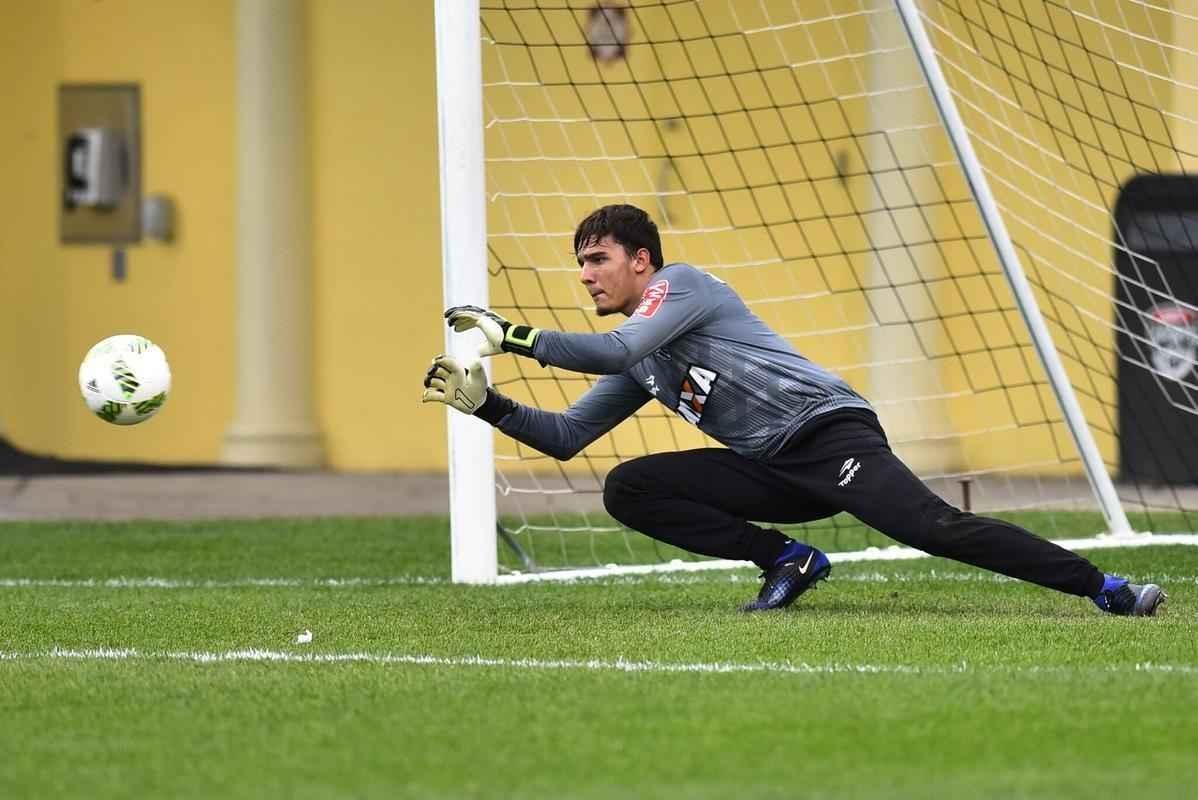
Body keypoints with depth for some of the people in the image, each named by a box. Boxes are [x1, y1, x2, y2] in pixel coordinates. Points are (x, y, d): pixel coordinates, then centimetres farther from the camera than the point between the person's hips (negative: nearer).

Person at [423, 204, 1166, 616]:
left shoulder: (680, 285, -2)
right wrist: (488, 404, 10)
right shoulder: (639, 371, 23)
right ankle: (787, 560, -2)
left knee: (932, 526, -28)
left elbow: (619, 350, -19)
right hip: (772, 470, 9)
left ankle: (1104, 588, -32)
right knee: (628, 490, -2)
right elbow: (566, 436, 24)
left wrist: (515, 336, -14)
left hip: (829, 431, -8)